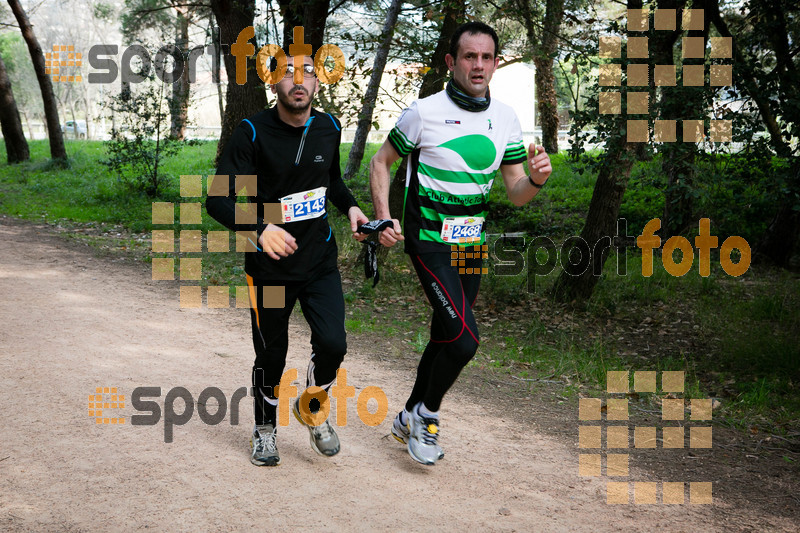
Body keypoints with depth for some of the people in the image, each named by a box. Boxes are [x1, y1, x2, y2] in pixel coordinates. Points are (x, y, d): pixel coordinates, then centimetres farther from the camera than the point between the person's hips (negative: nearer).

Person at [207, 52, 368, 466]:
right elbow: (218, 199, -21)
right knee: (271, 355, 7)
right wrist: (259, 229, -39)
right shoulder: (252, 132, -14)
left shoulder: (328, 128, 2)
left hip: (320, 261, 3)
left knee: (332, 344, -11)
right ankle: (265, 430, 34)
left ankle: (313, 409, 21)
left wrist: (350, 206, 3)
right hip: (269, 265, -3)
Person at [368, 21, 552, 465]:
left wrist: (535, 179, -19)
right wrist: (384, 218, -12)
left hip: (473, 244, 6)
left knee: (445, 337, 14)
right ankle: (428, 414, 9)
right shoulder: (424, 112, -11)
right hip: (430, 242, -6)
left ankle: (409, 419, 34)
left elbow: (516, 195, 4)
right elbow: (381, 162, 1)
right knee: (464, 339, -17)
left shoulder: (505, 118, 3)